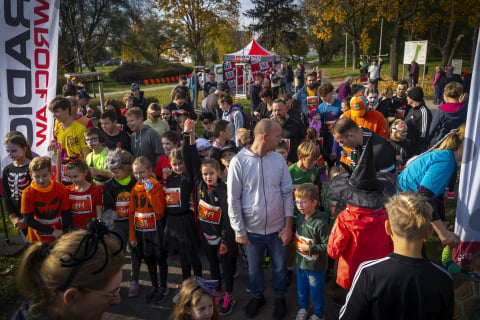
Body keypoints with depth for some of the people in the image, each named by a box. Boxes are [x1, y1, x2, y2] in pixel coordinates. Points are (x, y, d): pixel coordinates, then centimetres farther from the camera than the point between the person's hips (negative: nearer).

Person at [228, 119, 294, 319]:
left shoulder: (279, 159, -7)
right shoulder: (239, 161, -15)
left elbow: (287, 193, -1)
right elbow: (233, 199, -10)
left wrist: (288, 225, -4)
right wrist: (239, 230, -7)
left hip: (278, 228, 2)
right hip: (252, 229, -1)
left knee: (279, 266, 19)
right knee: (254, 268, 20)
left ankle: (280, 297, 45)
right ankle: (257, 296, 47)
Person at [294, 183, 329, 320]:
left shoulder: (320, 223, -28)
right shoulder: (300, 217, -4)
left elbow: (327, 246, -26)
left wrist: (309, 248, -25)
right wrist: (297, 245, 2)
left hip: (315, 266, -6)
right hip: (301, 262, 7)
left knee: (316, 292, 15)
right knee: (301, 288, 25)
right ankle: (303, 308, 50)